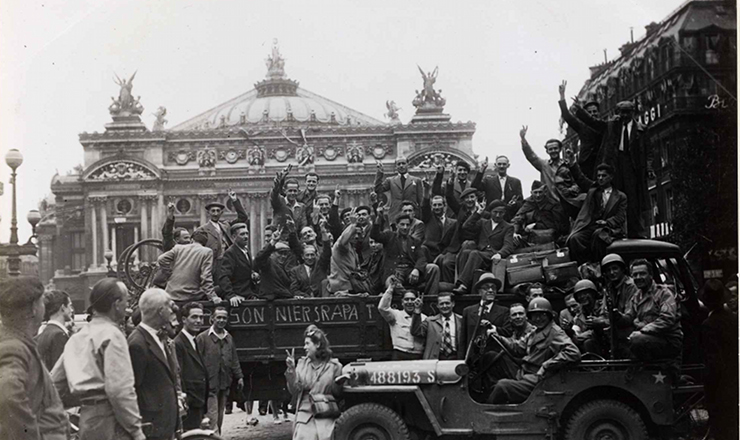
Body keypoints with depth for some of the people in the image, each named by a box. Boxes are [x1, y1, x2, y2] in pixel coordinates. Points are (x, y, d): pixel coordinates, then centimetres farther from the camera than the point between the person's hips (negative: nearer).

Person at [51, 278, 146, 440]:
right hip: (109, 421, -9)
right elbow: (119, 389, -18)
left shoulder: (77, 337, 15)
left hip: (86, 418, 9)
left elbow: (55, 383, 17)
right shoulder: (112, 335, -10)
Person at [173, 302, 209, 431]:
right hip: (188, 406, -9)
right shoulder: (178, 344, -15)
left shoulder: (196, 343, 16)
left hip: (199, 405, 9)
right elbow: (177, 376, -19)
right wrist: (183, 403, -20)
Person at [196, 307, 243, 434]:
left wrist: (239, 377, 11)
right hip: (209, 385, -6)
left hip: (224, 384, 6)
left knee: (220, 418, 13)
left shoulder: (229, 338, 14)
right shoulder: (203, 337, -6)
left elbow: (234, 360, 18)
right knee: (212, 418, -10)